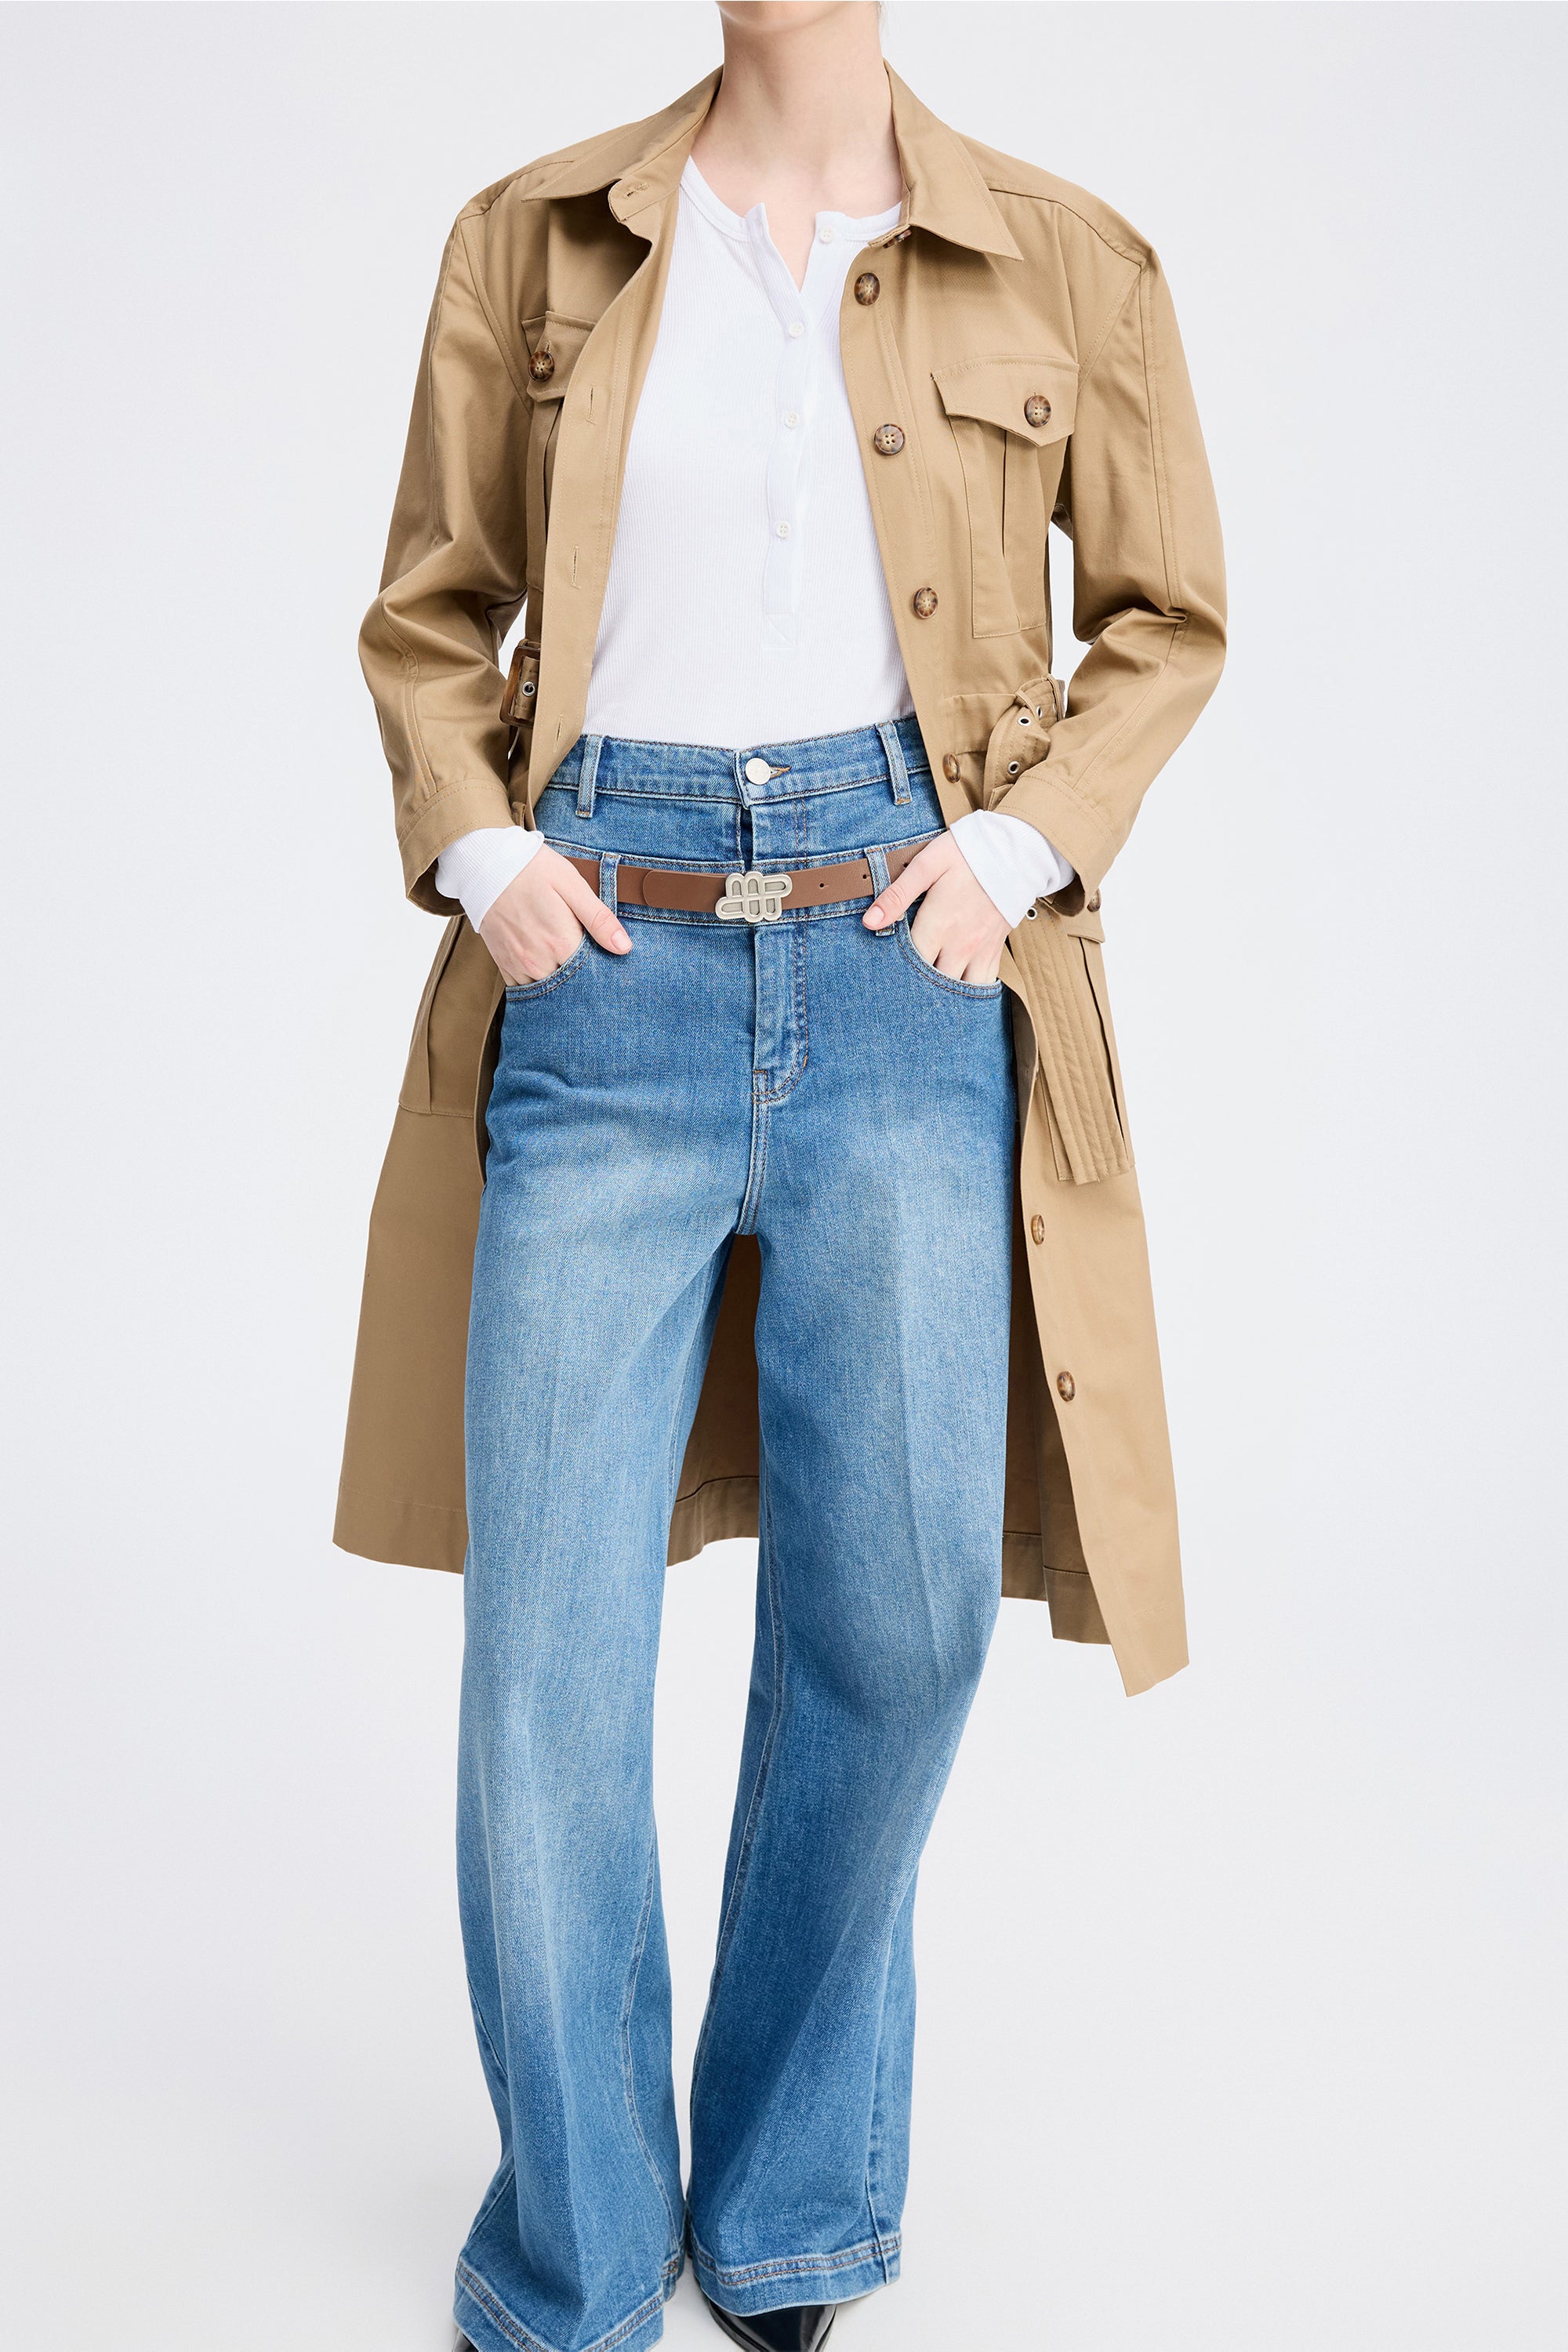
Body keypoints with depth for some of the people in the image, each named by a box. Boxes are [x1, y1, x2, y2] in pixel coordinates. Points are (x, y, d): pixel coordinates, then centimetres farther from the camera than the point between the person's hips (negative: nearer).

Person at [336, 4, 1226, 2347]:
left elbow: (1167, 618, 15)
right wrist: (475, 851, -2)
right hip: (607, 964, 0)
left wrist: (1027, 841, -1)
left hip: (909, 965, 0)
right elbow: (428, 618, 15)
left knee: (899, 1609, 2)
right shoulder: (533, 240, 9)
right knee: (551, 1630, 0)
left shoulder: (1061, 264, 7)